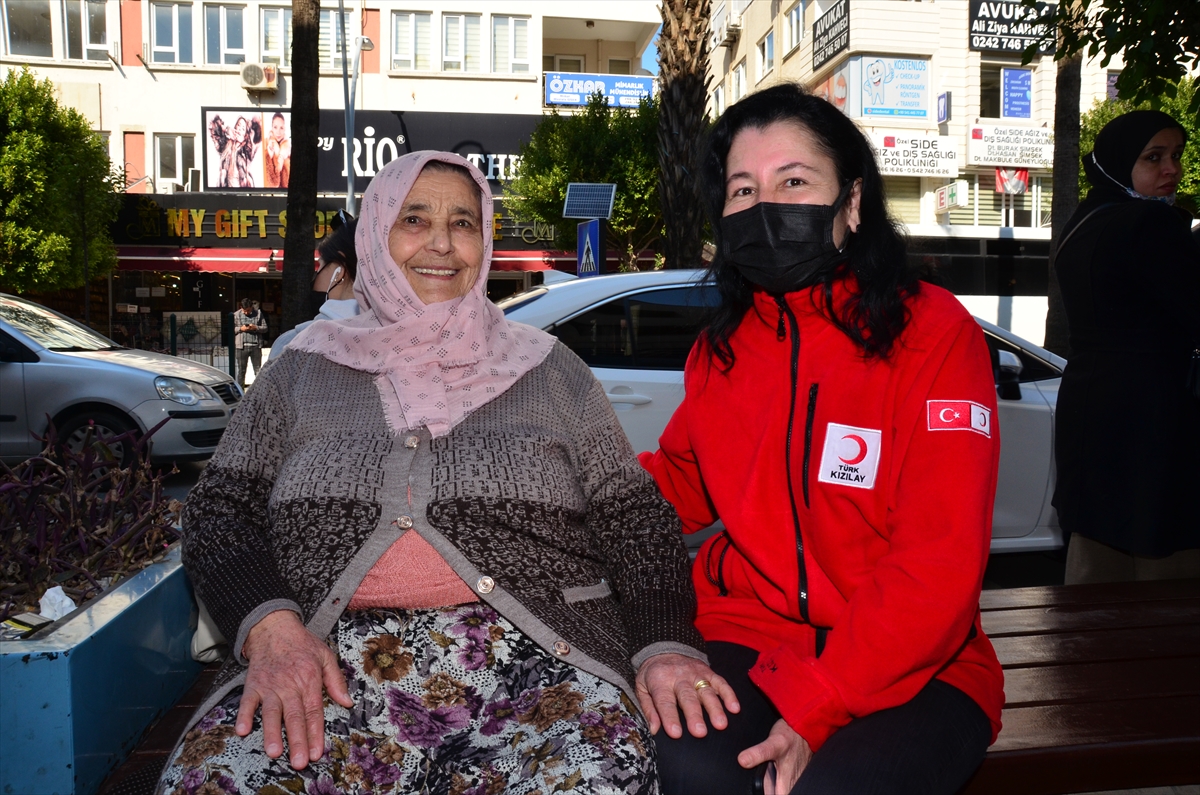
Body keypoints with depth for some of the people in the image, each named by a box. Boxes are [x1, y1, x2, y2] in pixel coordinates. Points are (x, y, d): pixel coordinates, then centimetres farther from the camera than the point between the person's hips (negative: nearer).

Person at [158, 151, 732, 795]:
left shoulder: (547, 369, 15)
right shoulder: (307, 367, 16)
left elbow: (634, 517, 11)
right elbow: (218, 511, 12)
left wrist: (665, 645, -6)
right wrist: (269, 625, -8)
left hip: (532, 667, 0)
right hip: (333, 665, 1)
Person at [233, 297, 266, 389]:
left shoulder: (258, 313, 4)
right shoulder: (236, 315, 4)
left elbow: (265, 328, 6)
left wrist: (256, 328, -14)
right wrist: (240, 329, -12)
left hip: (256, 346, 0)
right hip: (242, 346, 0)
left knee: (258, 370, 3)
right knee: (241, 370, 5)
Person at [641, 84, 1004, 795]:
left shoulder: (935, 332, -9)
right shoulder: (720, 347, 5)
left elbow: (938, 565, -14)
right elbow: (686, 482, 19)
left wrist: (815, 708, -21)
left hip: (911, 666, -2)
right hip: (746, 638, 3)